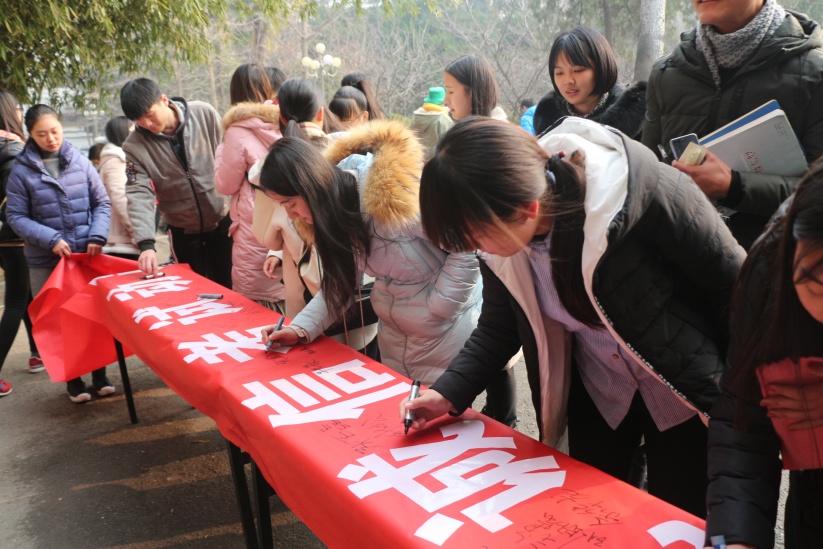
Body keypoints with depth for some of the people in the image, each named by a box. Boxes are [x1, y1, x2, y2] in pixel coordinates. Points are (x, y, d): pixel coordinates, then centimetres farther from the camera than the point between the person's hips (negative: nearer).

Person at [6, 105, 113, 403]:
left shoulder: (80, 162, 2)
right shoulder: (21, 170, -2)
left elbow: (102, 203, 7)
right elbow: (16, 216, -1)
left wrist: (97, 236, -7)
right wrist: (50, 239, -14)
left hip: (86, 255, 1)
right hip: (46, 261, -1)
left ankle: (99, 374, 23)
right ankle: (73, 379, 20)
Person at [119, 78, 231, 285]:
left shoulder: (205, 114, -10)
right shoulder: (134, 146, -9)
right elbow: (139, 195, -16)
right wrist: (146, 244, -29)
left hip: (224, 223, 0)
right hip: (184, 234, 1)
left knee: (230, 287, 7)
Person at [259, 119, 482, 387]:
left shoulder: (393, 193, -29)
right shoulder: (332, 214, -5)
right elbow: (340, 284, 2)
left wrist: (437, 308, -20)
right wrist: (300, 329, -10)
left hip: (445, 335, -7)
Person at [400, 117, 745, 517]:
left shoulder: (644, 191, -32)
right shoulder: (501, 234, -16)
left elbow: (735, 286, -19)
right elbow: (499, 327, 1)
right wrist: (449, 393, -12)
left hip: (684, 390, -4)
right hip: (597, 394, 5)